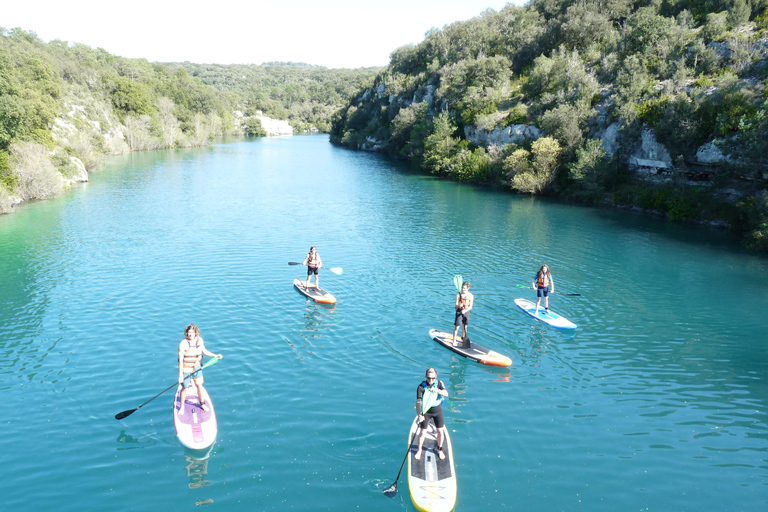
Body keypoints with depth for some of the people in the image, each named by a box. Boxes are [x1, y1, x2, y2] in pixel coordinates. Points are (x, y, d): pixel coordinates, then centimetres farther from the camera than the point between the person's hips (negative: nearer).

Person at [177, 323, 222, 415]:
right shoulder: (183, 344, -23)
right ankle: (182, 407, 30)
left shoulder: (199, 340, -6)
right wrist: (180, 375, -21)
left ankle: (202, 404, 35)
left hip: (197, 367, 5)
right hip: (186, 369, -5)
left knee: (199, 385, 15)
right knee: (184, 388, 8)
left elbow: (204, 350, 12)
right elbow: (180, 360, -21)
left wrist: (215, 355, 3)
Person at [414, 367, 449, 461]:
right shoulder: (421, 387, -20)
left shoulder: (439, 383, -10)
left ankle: (440, 450, 31)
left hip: (437, 410, 2)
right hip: (426, 412, -2)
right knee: (423, 432, 2)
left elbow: (446, 394, -24)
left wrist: (437, 390, -42)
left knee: (440, 431, 8)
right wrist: (419, 415, -37)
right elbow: (418, 402, -26)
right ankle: (419, 450, 25)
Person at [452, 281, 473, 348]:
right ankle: (454, 340, 5)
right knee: (457, 327, -4)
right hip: (459, 311, -2)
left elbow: (470, 307, -8)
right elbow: (456, 305, -11)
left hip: (466, 312, 2)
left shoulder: (470, 296, -5)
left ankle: (463, 338, 36)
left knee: (464, 326, 15)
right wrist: (459, 305, -33)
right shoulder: (458, 294, -8)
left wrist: (465, 310, -25)